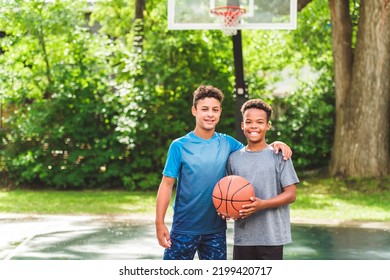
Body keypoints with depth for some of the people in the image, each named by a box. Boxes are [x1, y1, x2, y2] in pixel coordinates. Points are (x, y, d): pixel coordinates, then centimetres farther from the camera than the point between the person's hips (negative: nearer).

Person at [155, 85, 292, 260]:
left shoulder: (227, 143, 3)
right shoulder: (180, 146, -7)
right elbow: (167, 184, -8)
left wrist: (275, 145, -5)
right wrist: (159, 223, -15)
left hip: (216, 229, 3)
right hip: (184, 228, -3)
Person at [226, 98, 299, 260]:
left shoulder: (278, 156, -2)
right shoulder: (234, 158, 9)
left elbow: (290, 194, -6)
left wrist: (262, 204, -21)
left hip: (272, 237, -3)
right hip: (242, 236, 3)